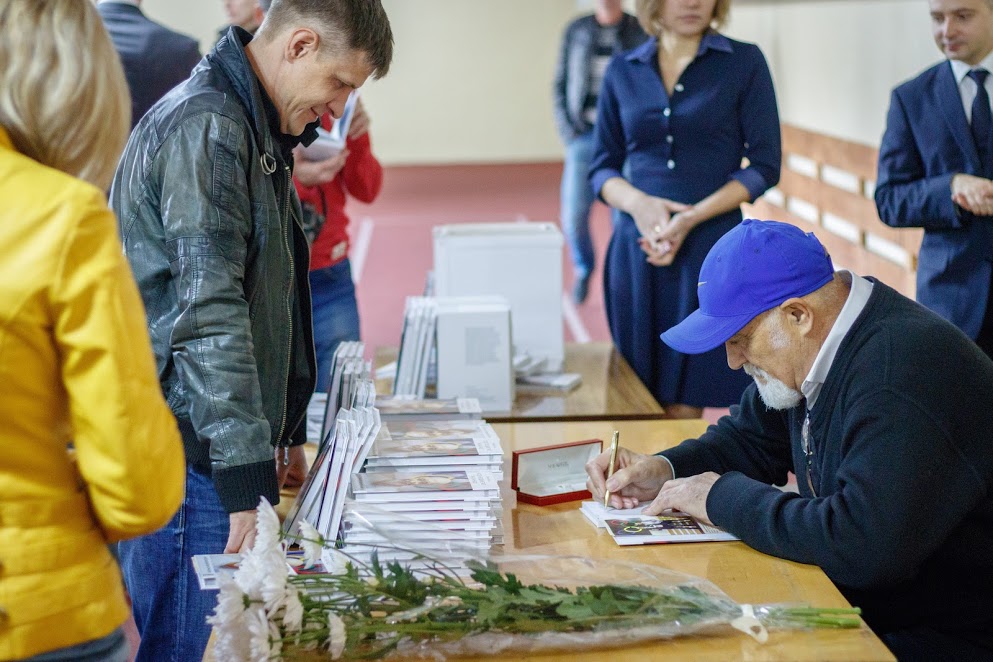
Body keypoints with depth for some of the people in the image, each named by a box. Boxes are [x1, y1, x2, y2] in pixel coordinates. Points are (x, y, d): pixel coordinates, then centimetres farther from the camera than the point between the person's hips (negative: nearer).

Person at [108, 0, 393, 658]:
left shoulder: (259, 132, 17)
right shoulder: (205, 129, -16)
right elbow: (209, 315, -24)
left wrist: (286, 432, 26)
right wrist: (248, 480, -26)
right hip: (189, 459, -10)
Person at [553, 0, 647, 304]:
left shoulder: (642, 33, 1)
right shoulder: (576, 31, 7)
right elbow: (561, 85, 11)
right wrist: (567, 131, 2)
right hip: (584, 138, 2)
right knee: (574, 215, -3)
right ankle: (584, 268, 25)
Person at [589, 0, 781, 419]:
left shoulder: (744, 62, 2)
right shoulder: (622, 72, 9)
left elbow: (764, 165, -2)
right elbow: (602, 167, 11)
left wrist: (691, 218, -13)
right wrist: (636, 202, -11)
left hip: (712, 247, -2)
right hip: (638, 249, 3)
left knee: (684, 406, -4)